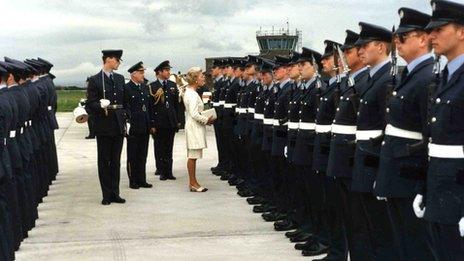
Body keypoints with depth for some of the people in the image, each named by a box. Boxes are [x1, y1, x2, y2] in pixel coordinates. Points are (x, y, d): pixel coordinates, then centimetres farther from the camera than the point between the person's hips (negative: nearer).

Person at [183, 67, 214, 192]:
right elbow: (194, 114, -23)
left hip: (194, 126, 10)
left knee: (193, 156, 12)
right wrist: (207, 120, -10)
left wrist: (205, 119, 10)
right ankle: (193, 183, 4)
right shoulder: (192, 94, -18)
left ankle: (192, 182, 18)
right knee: (193, 156, -3)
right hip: (194, 127, -10)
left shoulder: (189, 92, 13)